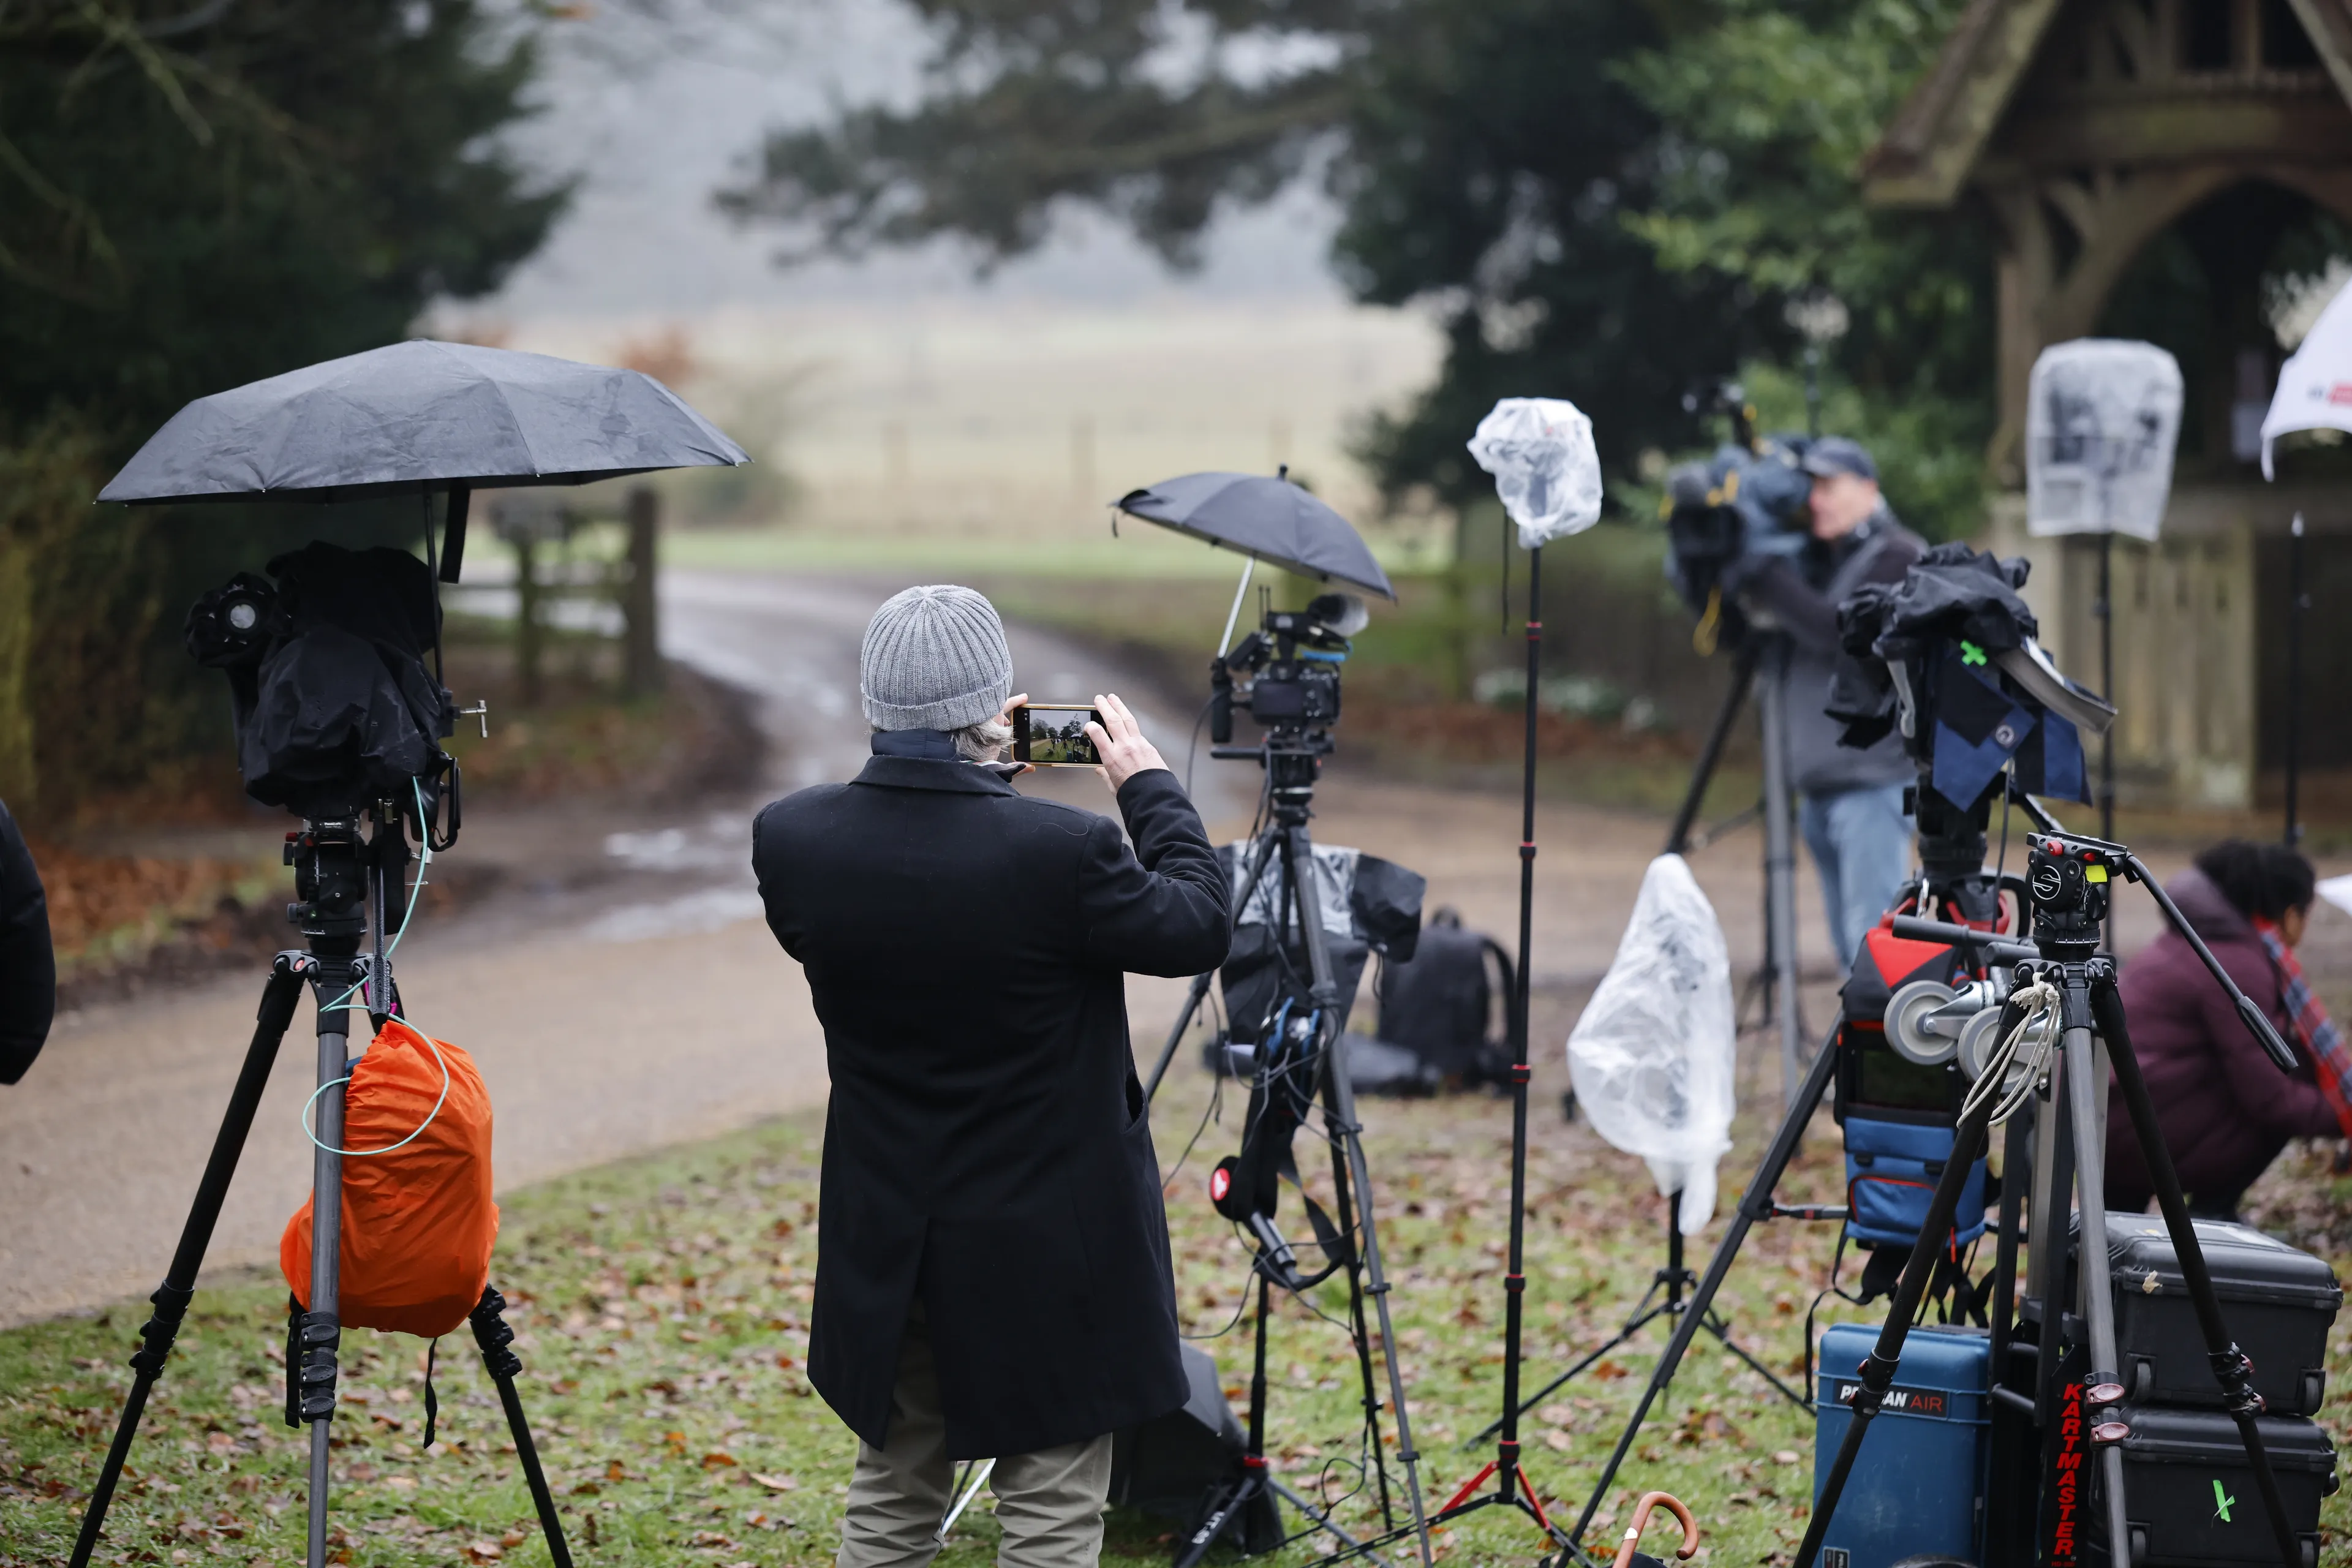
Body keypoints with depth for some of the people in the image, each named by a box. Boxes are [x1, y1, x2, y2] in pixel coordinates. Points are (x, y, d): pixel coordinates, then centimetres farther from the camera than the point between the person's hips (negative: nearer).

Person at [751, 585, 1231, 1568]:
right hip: (1044, 1255, -5)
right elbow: (1201, 927, -9)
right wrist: (1150, 786, 5)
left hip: (886, 1251, 5)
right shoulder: (1060, 852, -25)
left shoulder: (790, 839, -12)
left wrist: (973, 774, 7)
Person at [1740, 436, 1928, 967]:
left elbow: (1838, 630, -19)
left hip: (1874, 780, -8)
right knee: (1851, 945, 11)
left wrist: (1765, 580, -18)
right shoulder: (1818, 560, 18)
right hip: (1820, 783, 8)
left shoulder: (1898, 558, -6)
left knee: (1873, 939, -13)